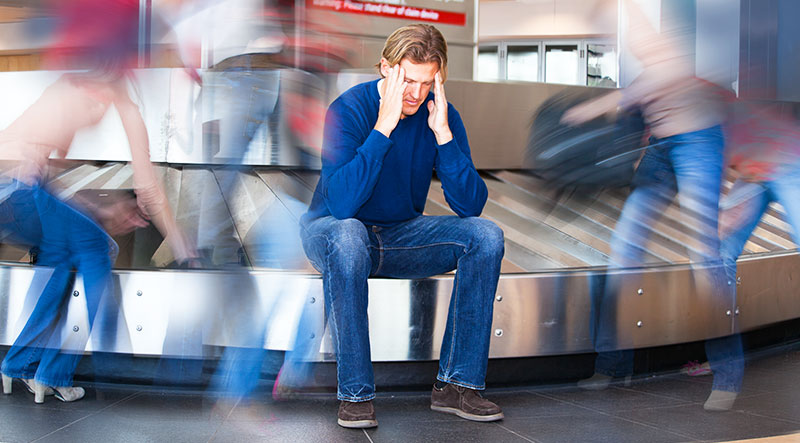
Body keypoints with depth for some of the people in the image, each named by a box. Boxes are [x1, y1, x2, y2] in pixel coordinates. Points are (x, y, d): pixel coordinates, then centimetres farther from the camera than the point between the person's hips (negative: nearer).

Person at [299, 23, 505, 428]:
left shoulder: (442, 115, -7)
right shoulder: (349, 109, -19)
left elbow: (471, 205, -16)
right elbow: (342, 204, -33)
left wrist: (442, 133, -26)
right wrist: (384, 125, -34)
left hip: (401, 235, 4)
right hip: (330, 230, -4)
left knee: (486, 235, -18)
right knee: (348, 236, -40)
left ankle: (456, 383, -14)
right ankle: (355, 393, -29)